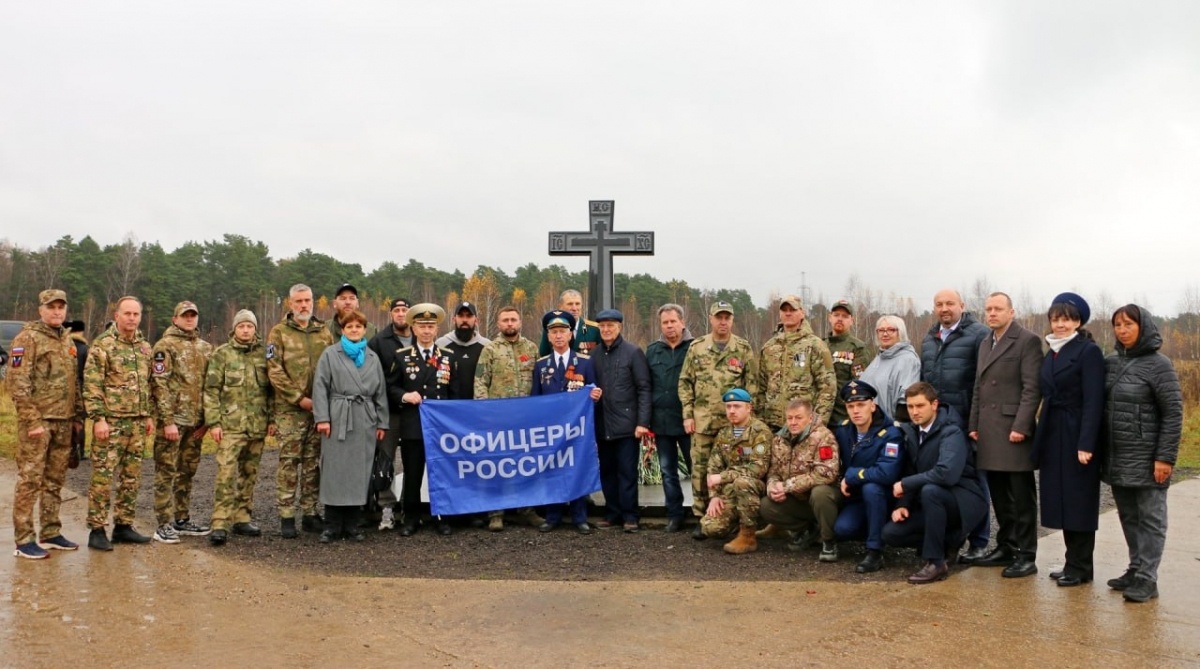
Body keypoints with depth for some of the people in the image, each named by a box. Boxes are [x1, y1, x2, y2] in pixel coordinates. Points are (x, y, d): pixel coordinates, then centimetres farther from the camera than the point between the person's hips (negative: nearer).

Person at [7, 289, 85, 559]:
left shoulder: (66, 340, 15)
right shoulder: (27, 337, -8)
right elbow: (18, 383, -14)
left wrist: (78, 415, 14)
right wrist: (32, 421, -18)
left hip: (63, 422, 7)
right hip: (37, 421, -7)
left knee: (55, 481, 12)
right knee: (30, 480, -3)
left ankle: (50, 533, 21)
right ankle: (24, 541, 2)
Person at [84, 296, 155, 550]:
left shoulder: (145, 347, 13)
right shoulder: (102, 345, -7)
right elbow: (91, 385, -12)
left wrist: (149, 415, 14)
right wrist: (98, 418, -17)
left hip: (137, 422, 6)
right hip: (110, 421, -6)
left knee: (131, 477, 10)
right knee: (102, 476, -4)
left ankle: (123, 526, 19)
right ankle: (97, 530, 3)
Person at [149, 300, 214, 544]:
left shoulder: (205, 347, 14)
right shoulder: (165, 346, -5)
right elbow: (160, 385, -11)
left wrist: (206, 419, 8)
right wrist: (168, 421, -17)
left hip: (196, 421, 6)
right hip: (172, 419, -6)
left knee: (187, 471, 12)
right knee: (166, 472, -2)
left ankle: (182, 520, 22)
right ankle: (164, 525, 1)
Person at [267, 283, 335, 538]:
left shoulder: (324, 332, 12)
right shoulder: (279, 333, 1)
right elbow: (275, 372, -6)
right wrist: (299, 398, -11)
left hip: (319, 408, 3)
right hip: (290, 409, -3)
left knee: (313, 462, 8)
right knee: (289, 462, -2)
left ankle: (310, 513, 16)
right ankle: (286, 516, 4)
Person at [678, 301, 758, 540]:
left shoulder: (744, 349, 3)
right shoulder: (696, 348, 6)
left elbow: (752, 384, 2)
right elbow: (685, 382, 7)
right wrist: (687, 415, 0)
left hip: (734, 421, -1)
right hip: (702, 420, 1)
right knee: (700, 469, 3)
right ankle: (701, 518, 13)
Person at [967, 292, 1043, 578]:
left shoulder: (1027, 341, -6)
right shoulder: (985, 343, 18)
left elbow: (1032, 388, -12)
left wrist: (1021, 426, -18)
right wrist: (973, 424, 13)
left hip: (1014, 430, -7)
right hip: (989, 433, 7)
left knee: (1022, 497, 0)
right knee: (1000, 495, 13)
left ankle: (1026, 556, 6)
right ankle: (1005, 548, 22)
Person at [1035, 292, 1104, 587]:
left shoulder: (1089, 352, -9)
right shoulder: (1050, 355, 13)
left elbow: (1093, 401, -15)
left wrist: (1086, 444, -20)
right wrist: (1040, 438, 8)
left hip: (1076, 436, -7)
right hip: (1053, 436, 7)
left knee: (1079, 502, 0)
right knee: (1061, 501, 10)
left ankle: (1080, 568, 10)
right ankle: (1073, 562, 20)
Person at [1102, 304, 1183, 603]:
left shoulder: (1158, 364, -9)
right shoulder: (1111, 363, 8)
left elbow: (1173, 413, -11)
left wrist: (1165, 457, -14)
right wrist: (1100, 449, 7)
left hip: (1146, 459, -6)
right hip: (1117, 458, 6)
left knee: (1150, 518, 2)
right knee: (1128, 516, 13)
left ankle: (1146, 579, 6)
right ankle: (1135, 570, 23)